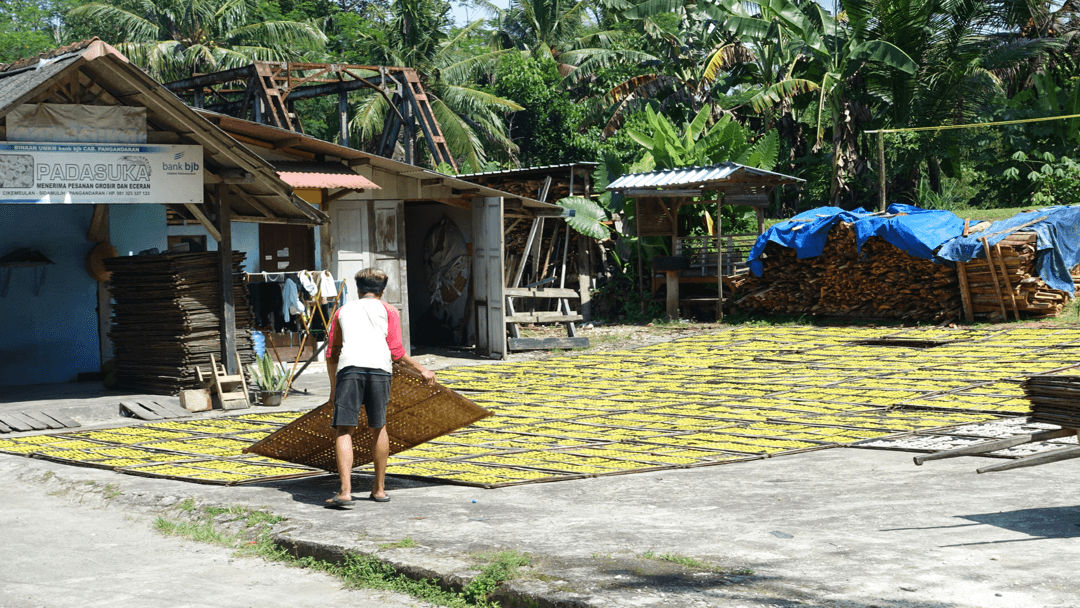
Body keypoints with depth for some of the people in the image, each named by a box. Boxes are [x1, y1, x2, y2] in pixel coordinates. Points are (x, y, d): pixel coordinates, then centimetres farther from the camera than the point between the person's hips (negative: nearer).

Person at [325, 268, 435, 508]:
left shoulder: (342, 311, 28)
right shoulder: (388, 311, 22)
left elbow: (332, 353, 25)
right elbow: (395, 351, 9)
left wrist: (333, 388, 35)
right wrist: (421, 369, 21)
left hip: (349, 367, 0)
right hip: (379, 368, 0)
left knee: (343, 430, -2)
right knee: (378, 427, 15)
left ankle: (345, 491, -15)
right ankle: (379, 488, 23)